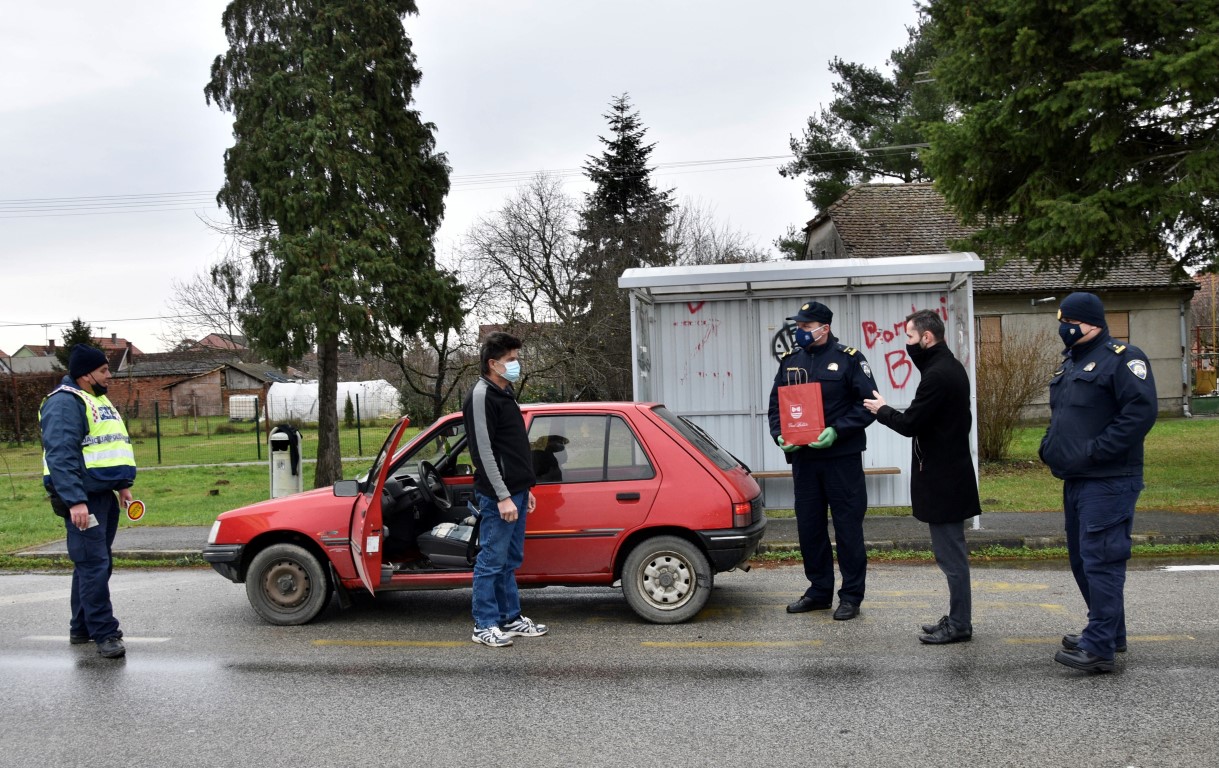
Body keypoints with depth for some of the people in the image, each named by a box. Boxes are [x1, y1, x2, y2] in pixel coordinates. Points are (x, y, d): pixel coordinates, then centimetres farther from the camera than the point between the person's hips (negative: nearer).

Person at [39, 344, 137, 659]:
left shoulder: (98, 401, 18)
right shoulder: (65, 403, -13)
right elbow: (60, 456, -22)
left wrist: (123, 486, 19)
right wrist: (75, 501, -28)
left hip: (104, 496, 10)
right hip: (83, 499, -10)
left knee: (95, 564, 15)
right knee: (94, 565, -10)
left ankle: (81, 629, 25)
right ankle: (105, 634, -8)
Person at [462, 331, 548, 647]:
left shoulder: (505, 393, 18)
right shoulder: (481, 396, -12)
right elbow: (483, 451, -17)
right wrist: (503, 497, -19)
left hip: (515, 492, 9)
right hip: (497, 496, -9)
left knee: (510, 560, 14)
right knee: (492, 560, -3)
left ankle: (511, 619, 23)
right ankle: (485, 626, 6)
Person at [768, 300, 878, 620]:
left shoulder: (848, 359, -5)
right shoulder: (790, 360, 10)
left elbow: (868, 403, -8)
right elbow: (776, 403, 14)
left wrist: (837, 431, -19)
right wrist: (779, 434, -4)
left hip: (842, 456, -5)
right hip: (802, 457, 5)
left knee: (848, 525, 0)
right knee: (808, 525, 11)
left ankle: (851, 596, 10)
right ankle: (819, 591, 24)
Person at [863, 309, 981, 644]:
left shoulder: (937, 375, -20)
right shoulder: (951, 367, 13)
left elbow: (910, 424, -18)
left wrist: (881, 410, -2)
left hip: (942, 477, -11)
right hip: (951, 471, 11)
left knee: (950, 552, -3)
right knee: (951, 551, 15)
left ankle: (959, 624, 4)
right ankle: (957, 618, 23)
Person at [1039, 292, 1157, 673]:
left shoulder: (1121, 359, -11)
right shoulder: (1070, 363, 17)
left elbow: (1141, 412, -21)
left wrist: (1093, 452, -22)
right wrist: (1049, 445, 9)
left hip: (1108, 482, -10)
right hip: (1076, 481, 10)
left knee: (1101, 560, -10)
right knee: (1083, 559, 16)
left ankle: (1099, 648, -8)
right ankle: (1109, 631, 29)